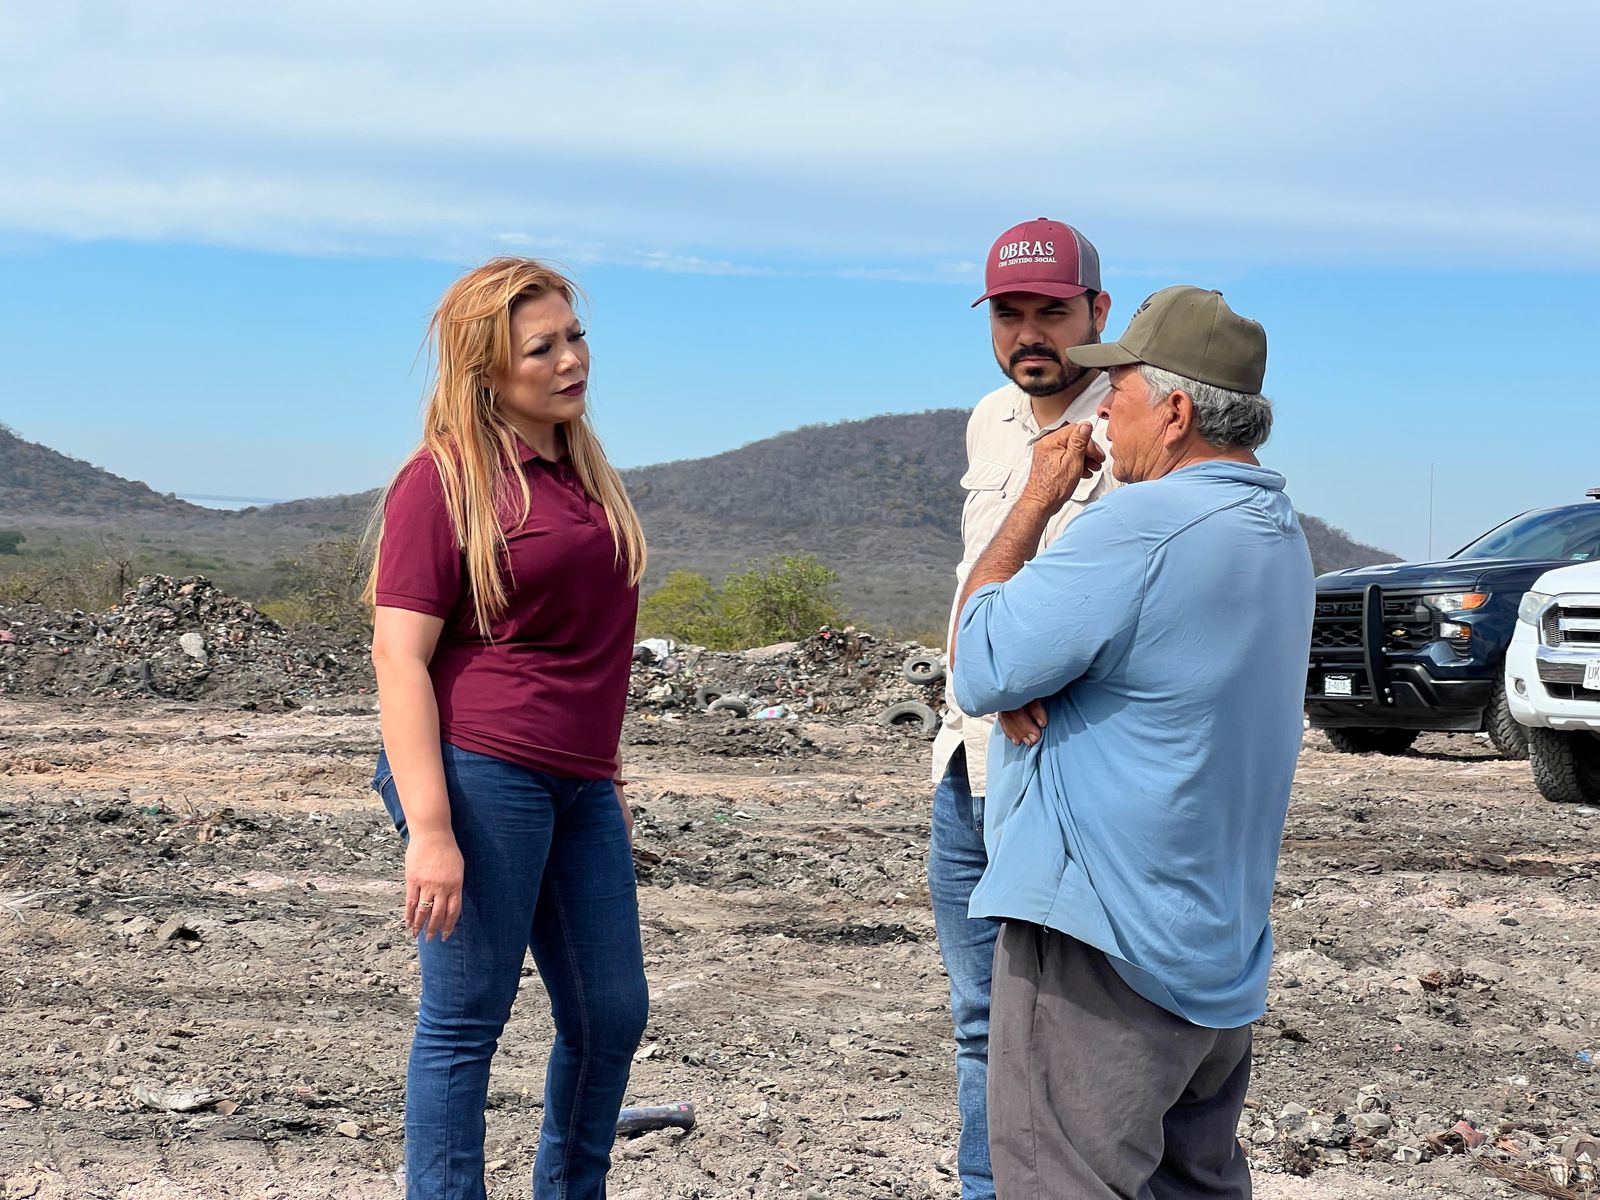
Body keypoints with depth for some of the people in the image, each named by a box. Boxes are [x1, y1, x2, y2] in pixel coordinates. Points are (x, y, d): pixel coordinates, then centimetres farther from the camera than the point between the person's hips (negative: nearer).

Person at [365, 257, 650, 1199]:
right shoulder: (444, 478, -7)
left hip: (577, 786, 8)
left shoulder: (583, 469, 15)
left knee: (612, 1014, 13)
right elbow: (399, 656, -13)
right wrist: (429, 828, -20)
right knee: (467, 1019, 0)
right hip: (479, 772, -8)